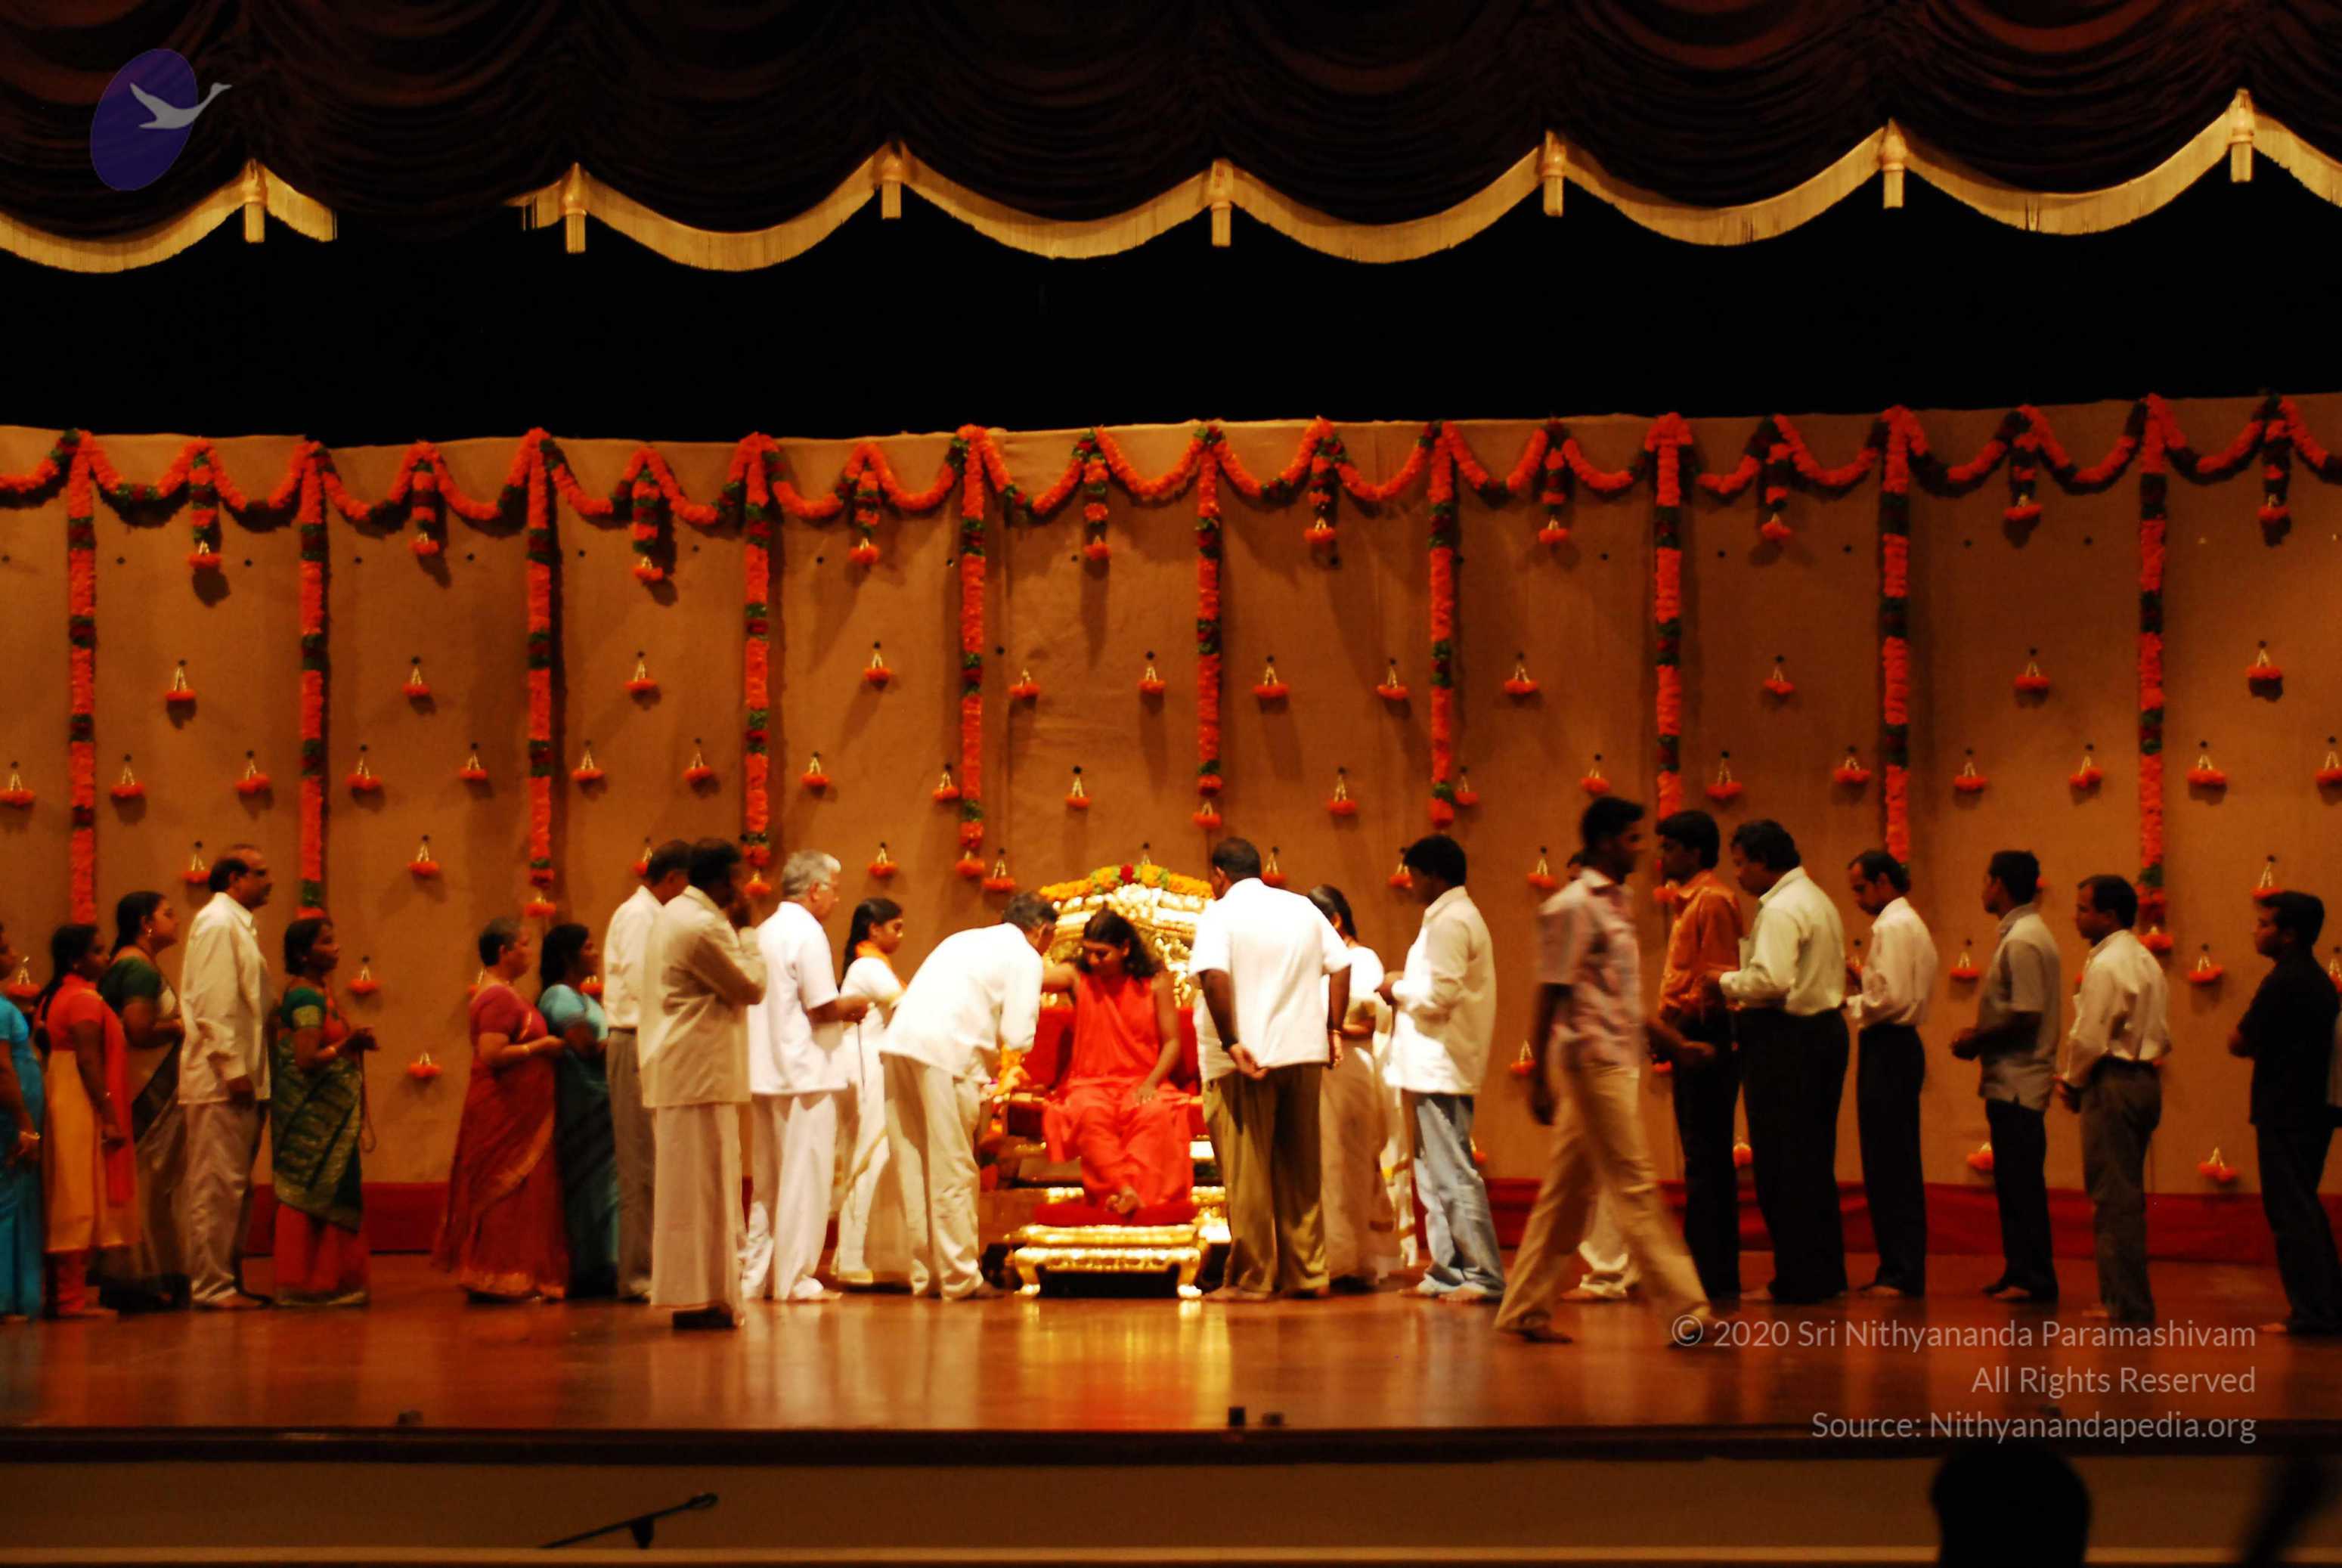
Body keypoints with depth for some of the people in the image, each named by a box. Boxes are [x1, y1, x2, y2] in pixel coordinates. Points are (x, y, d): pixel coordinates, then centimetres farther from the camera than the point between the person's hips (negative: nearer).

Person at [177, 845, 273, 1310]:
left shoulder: (237, 924, 20)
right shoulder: (217, 923, -10)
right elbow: (213, 1005, -18)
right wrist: (233, 1068, -21)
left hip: (241, 1080, 10)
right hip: (222, 1080, -10)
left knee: (234, 1185, 12)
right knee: (218, 1185, -7)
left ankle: (227, 1279, 16)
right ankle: (212, 1285, -6)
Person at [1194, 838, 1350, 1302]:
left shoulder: (1220, 914, -5)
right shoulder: (1303, 909, 13)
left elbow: (1213, 975, -21)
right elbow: (1341, 965, 11)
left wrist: (1231, 1043, -20)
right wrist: (1334, 1029, 13)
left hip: (1244, 1060, -5)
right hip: (1304, 1054, 5)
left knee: (1247, 1172, 0)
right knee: (1300, 1169, 12)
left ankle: (1251, 1278, 1)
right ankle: (1306, 1273, 14)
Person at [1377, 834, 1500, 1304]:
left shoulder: (1450, 922, -14)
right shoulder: (1457, 916, 19)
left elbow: (1440, 993, -22)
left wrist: (1399, 989, -5)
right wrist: (1405, 991, 11)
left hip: (1441, 1067, -11)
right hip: (1435, 1067, 11)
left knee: (1454, 1176, -10)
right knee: (1436, 1175, 14)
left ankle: (1484, 1277, -10)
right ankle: (1448, 1272, 17)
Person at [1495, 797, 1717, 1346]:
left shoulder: (1614, 904, 17)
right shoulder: (1572, 907, -10)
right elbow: (1550, 998, -13)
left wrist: (1675, 1044, 17)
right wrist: (1539, 1081, -16)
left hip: (1618, 1061, 9)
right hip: (1592, 1059, -9)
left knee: (1571, 1190, 10)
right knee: (1635, 1187, -9)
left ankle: (1526, 1310, 15)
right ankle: (1685, 1312, -11)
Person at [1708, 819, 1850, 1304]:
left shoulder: (1781, 909, -14)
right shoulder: (1818, 901, 19)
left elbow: (1771, 980, -25)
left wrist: (1727, 983, -7)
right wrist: (1741, 987, 15)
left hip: (1786, 1041, -10)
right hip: (1826, 1029, 10)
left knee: (1781, 1162, -5)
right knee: (1815, 1162, 14)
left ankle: (1796, 1279, -4)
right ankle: (1826, 1273, 17)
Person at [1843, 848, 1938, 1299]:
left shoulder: (1892, 927, -13)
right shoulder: (1909, 923, 19)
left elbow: (1892, 998, -21)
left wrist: (1848, 1005, -7)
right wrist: (1861, 980, 10)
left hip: (1888, 1050, -11)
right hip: (1900, 1046, 11)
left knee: (1889, 1165, -8)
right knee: (1897, 1165, 11)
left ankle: (1901, 1274, -8)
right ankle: (1901, 1272, 14)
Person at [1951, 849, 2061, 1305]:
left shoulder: (2022, 941, -16)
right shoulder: (2024, 934, 16)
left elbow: (2025, 1017, -21)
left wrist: (1976, 1042, -10)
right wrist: (1979, 1036, 11)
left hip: (2017, 1083, -10)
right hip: (2010, 1081, 10)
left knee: (2021, 1183, -6)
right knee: (2015, 1183, 13)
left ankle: (2034, 1279, -4)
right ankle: (2020, 1272, 18)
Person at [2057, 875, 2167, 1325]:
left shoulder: (2106, 965, -13)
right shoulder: (2146, 961, 15)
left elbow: (2090, 1038, -18)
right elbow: (2162, 1037, 16)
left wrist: (2072, 1083, -1)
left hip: (2113, 1083, -10)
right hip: (2145, 1080, 10)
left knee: (2113, 1198, -7)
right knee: (2126, 1195, 15)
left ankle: (2126, 1302, -7)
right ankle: (2126, 1298, 18)